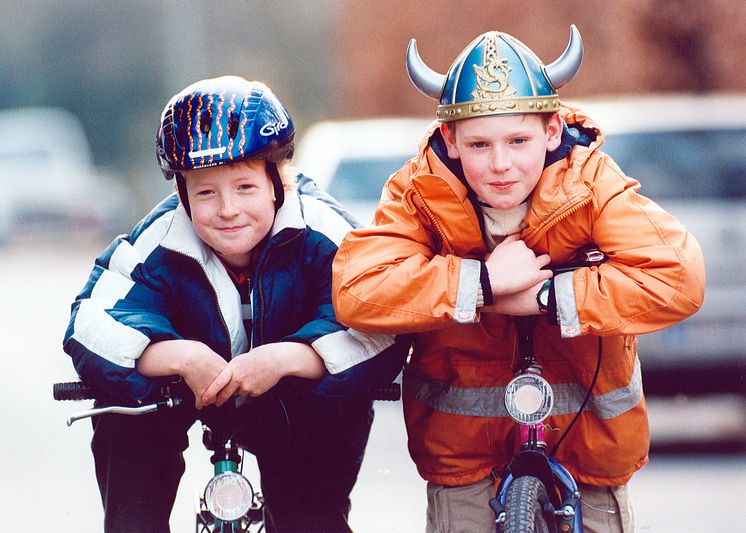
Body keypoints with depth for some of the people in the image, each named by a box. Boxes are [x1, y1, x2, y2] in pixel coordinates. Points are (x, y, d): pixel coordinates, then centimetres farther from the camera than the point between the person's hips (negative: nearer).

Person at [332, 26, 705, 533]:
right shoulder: (421, 192, -17)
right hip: (462, 425, 0)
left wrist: (547, 298, -32)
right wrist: (484, 282, -35)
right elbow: (354, 291, -31)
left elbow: (678, 277, -31)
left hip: (583, 410, 0)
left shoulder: (590, 183, -19)